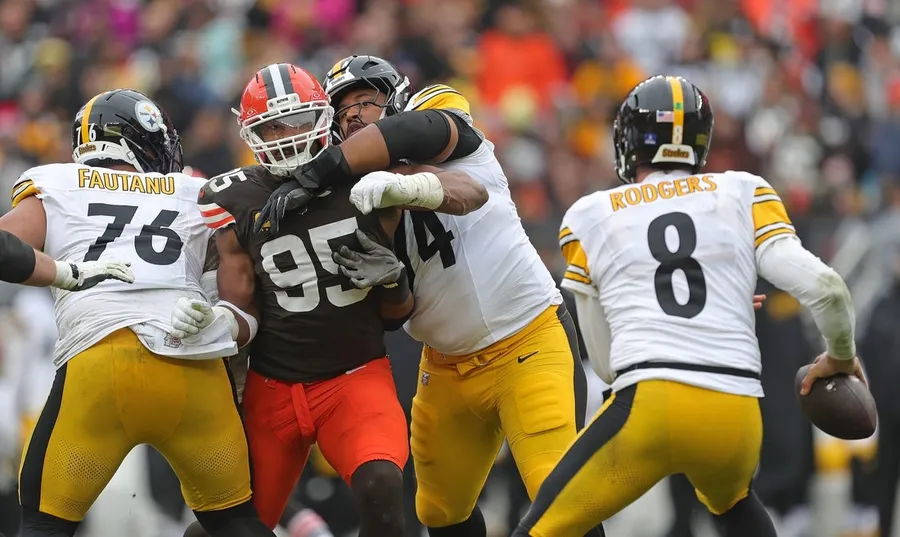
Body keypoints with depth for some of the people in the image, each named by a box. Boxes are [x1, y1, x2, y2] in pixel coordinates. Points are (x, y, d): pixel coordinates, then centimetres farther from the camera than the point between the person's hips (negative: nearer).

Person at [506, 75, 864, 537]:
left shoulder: (589, 218, 14)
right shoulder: (742, 195, 14)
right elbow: (826, 289, 4)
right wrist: (840, 356, 24)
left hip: (647, 409, -3)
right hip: (737, 419, 3)